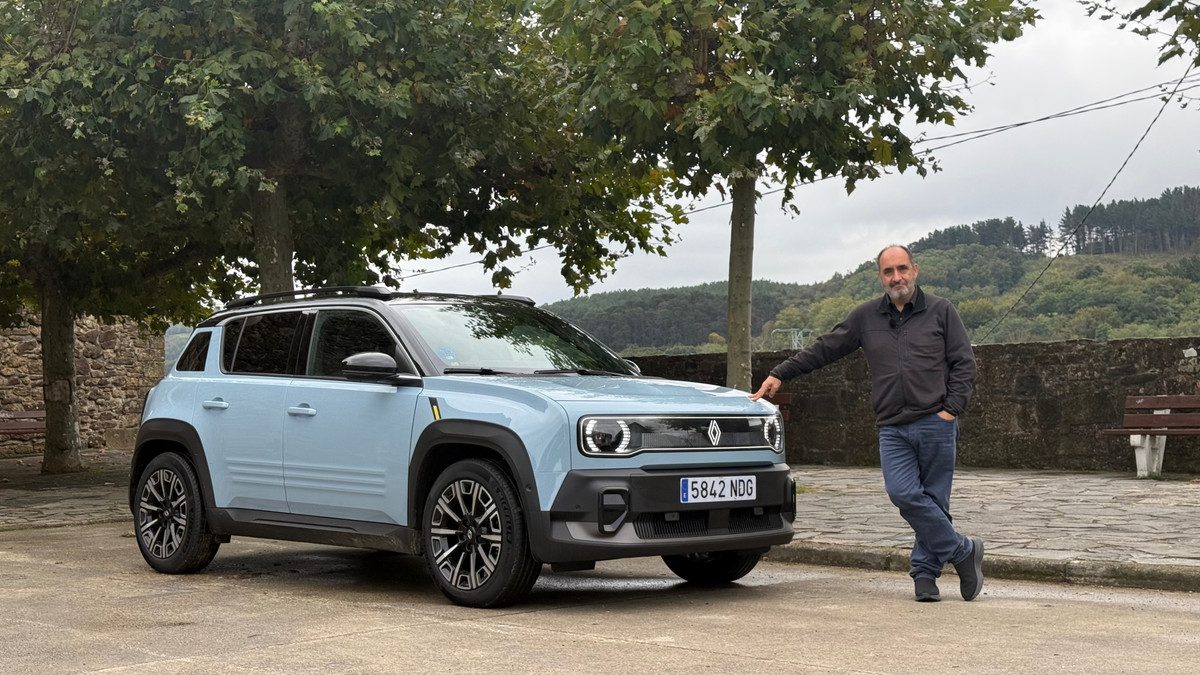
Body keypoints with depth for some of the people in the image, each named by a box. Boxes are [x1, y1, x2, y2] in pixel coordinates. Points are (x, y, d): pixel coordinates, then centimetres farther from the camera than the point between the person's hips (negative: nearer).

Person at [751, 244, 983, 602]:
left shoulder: (940, 311, 6)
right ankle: (963, 551, -2)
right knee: (904, 494, -15)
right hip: (892, 429, 2)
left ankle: (925, 572, 13)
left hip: (936, 424, -2)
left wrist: (951, 409, -5)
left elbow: (964, 363, 6)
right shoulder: (866, 317, 13)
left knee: (933, 500, -1)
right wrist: (780, 374, 13)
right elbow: (823, 349, 17)